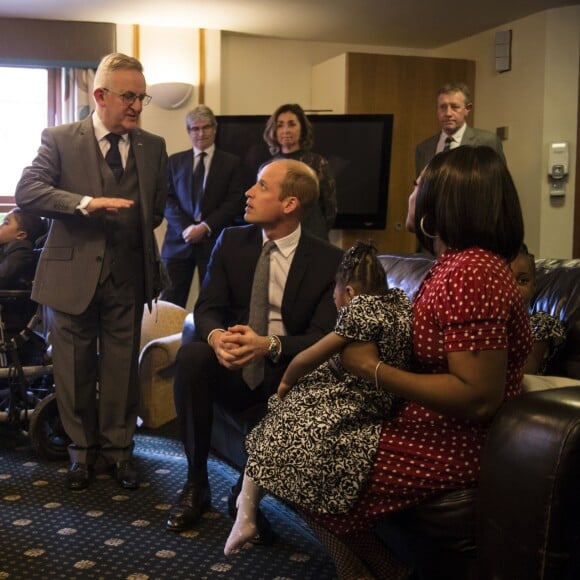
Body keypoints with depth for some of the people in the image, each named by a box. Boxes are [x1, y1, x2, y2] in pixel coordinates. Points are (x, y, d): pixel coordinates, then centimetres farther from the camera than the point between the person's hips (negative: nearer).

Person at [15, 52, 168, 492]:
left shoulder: (153, 146, 7)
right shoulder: (60, 139, -3)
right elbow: (27, 192, -15)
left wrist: (135, 238, 7)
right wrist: (85, 203, -26)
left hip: (127, 274, 2)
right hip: (73, 272, -2)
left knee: (122, 366, 10)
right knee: (74, 366, 9)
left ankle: (119, 447, 27)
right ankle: (83, 448, 28)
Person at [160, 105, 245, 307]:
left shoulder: (231, 163, 8)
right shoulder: (175, 161, 13)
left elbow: (235, 202, -1)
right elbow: (167, 199, 6)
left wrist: (205, 226, -11)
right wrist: (186, 228, -10)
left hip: (214, 240, -1)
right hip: (180, 239, 1)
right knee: (170, 301, -3)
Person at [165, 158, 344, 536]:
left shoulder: (330, 261, -6)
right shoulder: (231, 242, 3)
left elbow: (323, 336, -12)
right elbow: (208, 307, -1)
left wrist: (270, 345, -33)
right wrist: (216, 335, -27)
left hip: (288, 372, -2)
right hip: (233, 369, 2)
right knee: (191, 354, -28)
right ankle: (196, 485, -15)